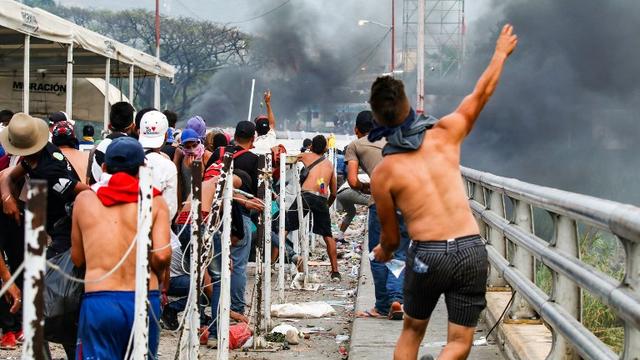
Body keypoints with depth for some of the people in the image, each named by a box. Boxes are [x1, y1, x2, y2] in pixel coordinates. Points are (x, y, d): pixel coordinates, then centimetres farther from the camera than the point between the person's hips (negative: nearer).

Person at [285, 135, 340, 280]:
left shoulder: (306, 157, 17)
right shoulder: (329, 164, 26)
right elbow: (333, 193, 28)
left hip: (307, 195, -3)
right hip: (323, 199, 3)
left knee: (284, 228, 2)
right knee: (328, 236, 16)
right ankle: (335, 272, 17)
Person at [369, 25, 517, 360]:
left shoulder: (383, 173, -1)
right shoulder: (444, 134, 1)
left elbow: (391, 236, 8)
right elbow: (481, 93, 16)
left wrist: (383, 252, 32)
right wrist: (501, 53, 32)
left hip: (427, 255, -1)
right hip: (472, 249, 1)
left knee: (412, 331, 23)